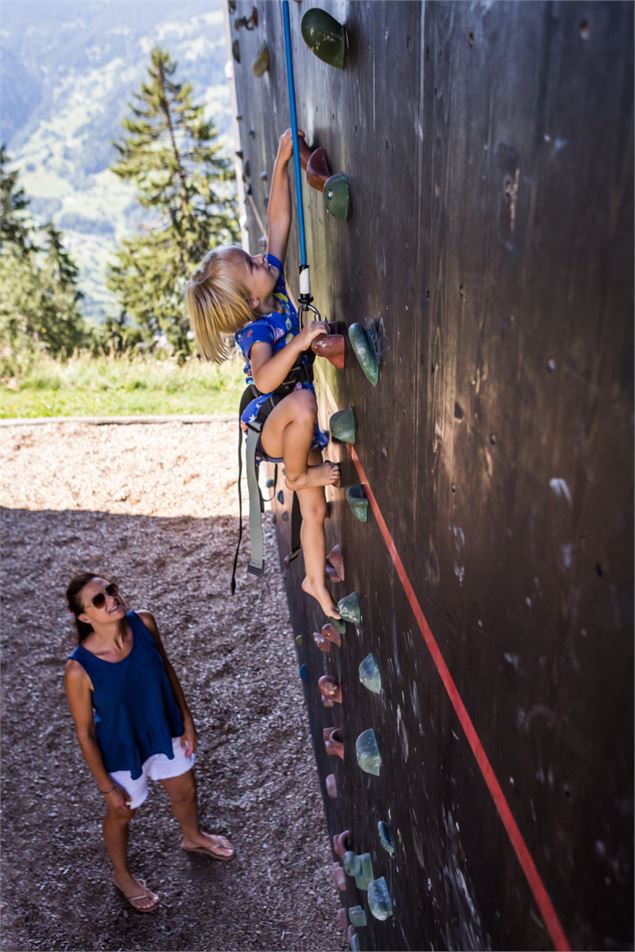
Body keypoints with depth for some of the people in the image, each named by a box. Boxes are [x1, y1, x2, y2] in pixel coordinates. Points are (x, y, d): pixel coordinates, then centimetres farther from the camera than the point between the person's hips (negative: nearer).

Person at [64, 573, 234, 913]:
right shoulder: (79, 669, -33)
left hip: (164, 731, 4)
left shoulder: (143, 623, -23)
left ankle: (193, 837, 64)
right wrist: (106, 786, -8)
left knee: (185, 791, 29)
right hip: (122, 750, -4)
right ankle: (122, 875, 59)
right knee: (122, 813, 26)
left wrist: (186, 720, 3)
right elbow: (85, 733, -18)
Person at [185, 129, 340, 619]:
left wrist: (282, 162, -5)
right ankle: (297, 476, -14)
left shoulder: (276, 291, -4)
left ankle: (315, 581, 31)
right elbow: (265, 379, -44)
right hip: (273, 429, -7)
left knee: (315, 509, 11)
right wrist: (299, 341, -48)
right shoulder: (255, 330, -24)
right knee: (302, 402, -41)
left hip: (299, 427, 7)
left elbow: (279, 221, -1)